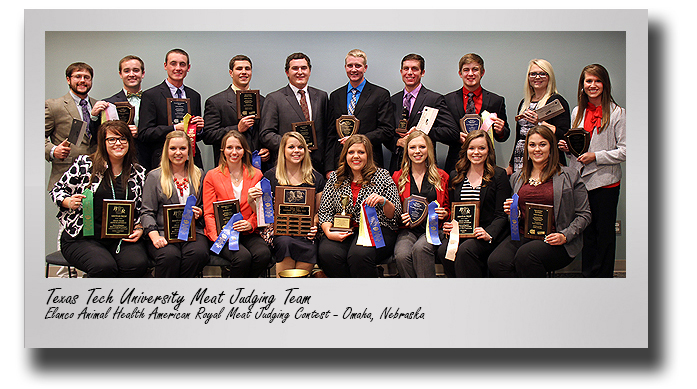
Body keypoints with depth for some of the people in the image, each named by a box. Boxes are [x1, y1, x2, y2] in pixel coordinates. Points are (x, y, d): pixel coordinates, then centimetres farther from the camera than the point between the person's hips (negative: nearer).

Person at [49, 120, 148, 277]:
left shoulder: (138, 173, 11)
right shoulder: (84, 164, 2)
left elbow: (142, 210, 19)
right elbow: (57, 190, 9)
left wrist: (139, 229, 0)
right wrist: (69, 202, -12)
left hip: (122, 239, 2)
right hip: (82, 238, -2)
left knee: (137, 264, -29)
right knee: (104, 267, -32)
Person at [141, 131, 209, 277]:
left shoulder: (198, 175, 18)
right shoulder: (154, 177, 10)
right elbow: (148, 212, 3)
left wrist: (199, 212, 0)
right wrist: (155, 236, -14)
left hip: (193, 231, 2)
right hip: (163, 232, -2)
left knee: (198, 253, -33)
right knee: (170, 256, -36)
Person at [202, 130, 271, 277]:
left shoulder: (256, 175, 12)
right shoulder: (212, 176, 7)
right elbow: (209, 214, 4)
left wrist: (250, 224, -11)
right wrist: (217, 237, -14)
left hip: (248, 233, 2)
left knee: (263, 254, -30)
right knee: (243, 257, -33)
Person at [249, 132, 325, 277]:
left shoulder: (316, 178, 13)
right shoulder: (270, 176, 8)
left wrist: (314, 226, -4)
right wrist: (251, 200, -13)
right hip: (278, 231, -1)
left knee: (309, 249, -33)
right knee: (285, 243, -35)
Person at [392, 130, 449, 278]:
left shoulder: (441, 176, 12)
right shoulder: (398, 177, 13)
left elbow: (447, 207, 20)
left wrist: (444, 214, -4)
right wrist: (400, 217, -5)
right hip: (408, 230, 1)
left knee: (420, 249, -36)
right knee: (401, 256, -33)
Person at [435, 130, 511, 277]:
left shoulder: (499, 175, 4)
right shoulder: (455, 176, 16)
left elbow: (501, 215, -2)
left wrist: (489, 235, -20)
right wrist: (447, 226, -3)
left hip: (486, 233, -4)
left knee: (465, 250, -34)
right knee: (443, 250, -28)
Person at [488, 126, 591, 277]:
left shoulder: (570, 176, 5)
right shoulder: (517, 178, 18)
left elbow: (584, 215, 4)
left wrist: (565, 236, -11)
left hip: (555, 242, -3)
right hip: (523, 236, 4)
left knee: (526, 255, -35)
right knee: (495, 262, -27)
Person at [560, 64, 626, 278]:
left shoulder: (617, 113, -5)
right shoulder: (577, 112, 13)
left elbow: (625, 151, -8)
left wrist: (596, 156, -15)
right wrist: (566, 147, 2)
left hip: (605, 181, -5)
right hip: (580, 178, 5)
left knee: (604, 232, 3)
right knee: (586, 231, 10)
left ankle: (603, 275, 12)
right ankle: (587, 274, 18)